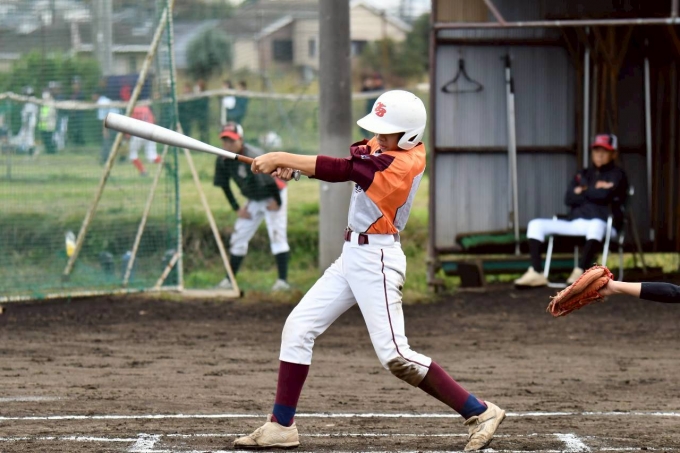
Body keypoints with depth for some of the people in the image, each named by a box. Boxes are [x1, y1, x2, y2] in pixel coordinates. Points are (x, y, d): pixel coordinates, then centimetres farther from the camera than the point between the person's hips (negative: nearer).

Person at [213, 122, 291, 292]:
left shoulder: (252, 157, -33)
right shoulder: (223, 161, -11)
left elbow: (271, 179, -30)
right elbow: (224, 185, 3)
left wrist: (277, 202, -20)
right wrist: (236, 207, 2)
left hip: (273, 196, -7)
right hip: (254, 200, 7)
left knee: (276, 234, -17)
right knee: (238, 237, 7)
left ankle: (283, 280, -21)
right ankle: (229, 280, 15)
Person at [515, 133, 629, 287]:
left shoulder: (617, 175, 8)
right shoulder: (583, 175, 23)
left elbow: (604, 195, -11)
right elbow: (569, 199, 7)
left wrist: (583, 191, 5)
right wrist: (594, 191, -2)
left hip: (603, 224, -6)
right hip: (574, 223, 6)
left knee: (596, 225, -43)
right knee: (536, 224, -10)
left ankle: (580, 273, -50)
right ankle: (536, 273, -23)